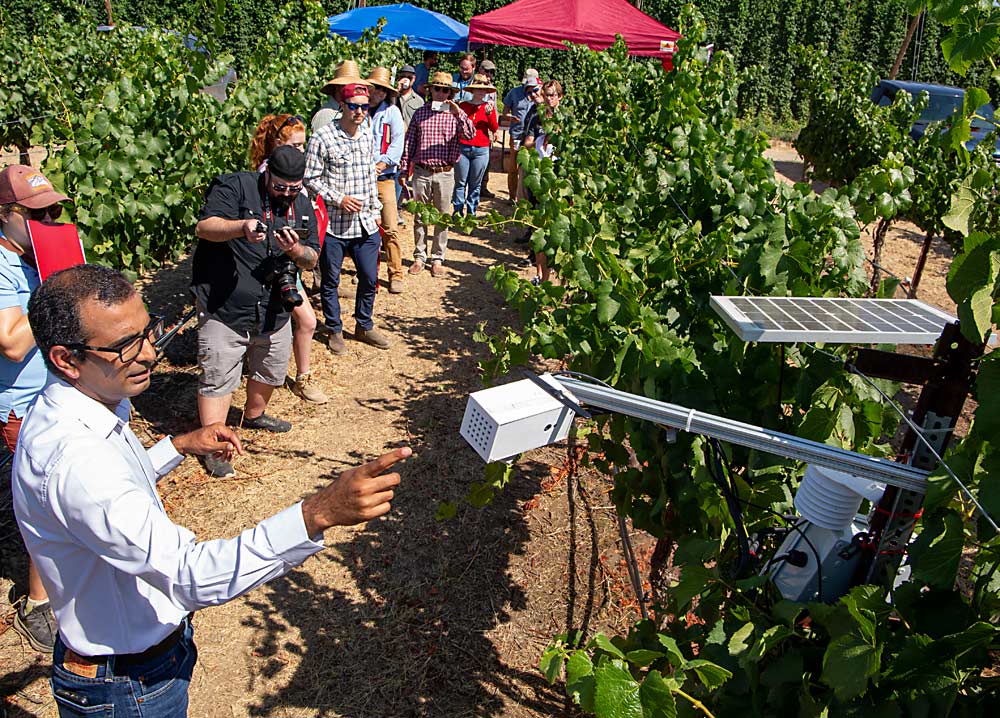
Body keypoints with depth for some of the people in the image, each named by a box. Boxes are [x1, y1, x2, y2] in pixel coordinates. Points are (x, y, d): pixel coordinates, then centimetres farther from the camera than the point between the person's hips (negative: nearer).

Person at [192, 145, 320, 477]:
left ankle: (254, 415, 48)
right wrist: (242, 227, -38)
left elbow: (312, 260, 7)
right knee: (217, 379, -3)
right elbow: (204, 226, -19)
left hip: (274, 311, 6)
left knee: (272, 371, 22)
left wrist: (296, 250, -16)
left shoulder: (302, 205, 9)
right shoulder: (235, 186, -7)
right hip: (224, 308, -6)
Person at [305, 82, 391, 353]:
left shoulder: (368, 136, 8)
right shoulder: (322, 138, -12)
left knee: (369, 279, 12)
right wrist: (338, 199, -18)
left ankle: (364, 326, 31)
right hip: (333, 224, -5)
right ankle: (335, 330, 26)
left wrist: (375, 210, 16)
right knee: (331, 281, 9)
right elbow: (310, 179, -9)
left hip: (365, 224, 5)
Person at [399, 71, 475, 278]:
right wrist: (404, 170, 8)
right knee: (419, 217, 7)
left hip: (445, 174, -1)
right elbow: (409, 143, 10)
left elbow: (470, 135, -14)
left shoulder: (455, 114, 3)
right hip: (421, 172, 1)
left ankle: (438, 259, 17)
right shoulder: (420, 113, 7)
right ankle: (419, 257, 19)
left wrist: (459, 113, -26)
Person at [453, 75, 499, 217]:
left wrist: (489, 114, -14)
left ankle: (471, 214, 13)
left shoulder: (489, 107, 8)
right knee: (460, 182, 1)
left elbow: (494, 129, -1)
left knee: (475, 184, 5)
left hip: (481, 150, 1)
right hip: (463, 148, 0)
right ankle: (458, 212, 8)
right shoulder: (463, 106, 5)